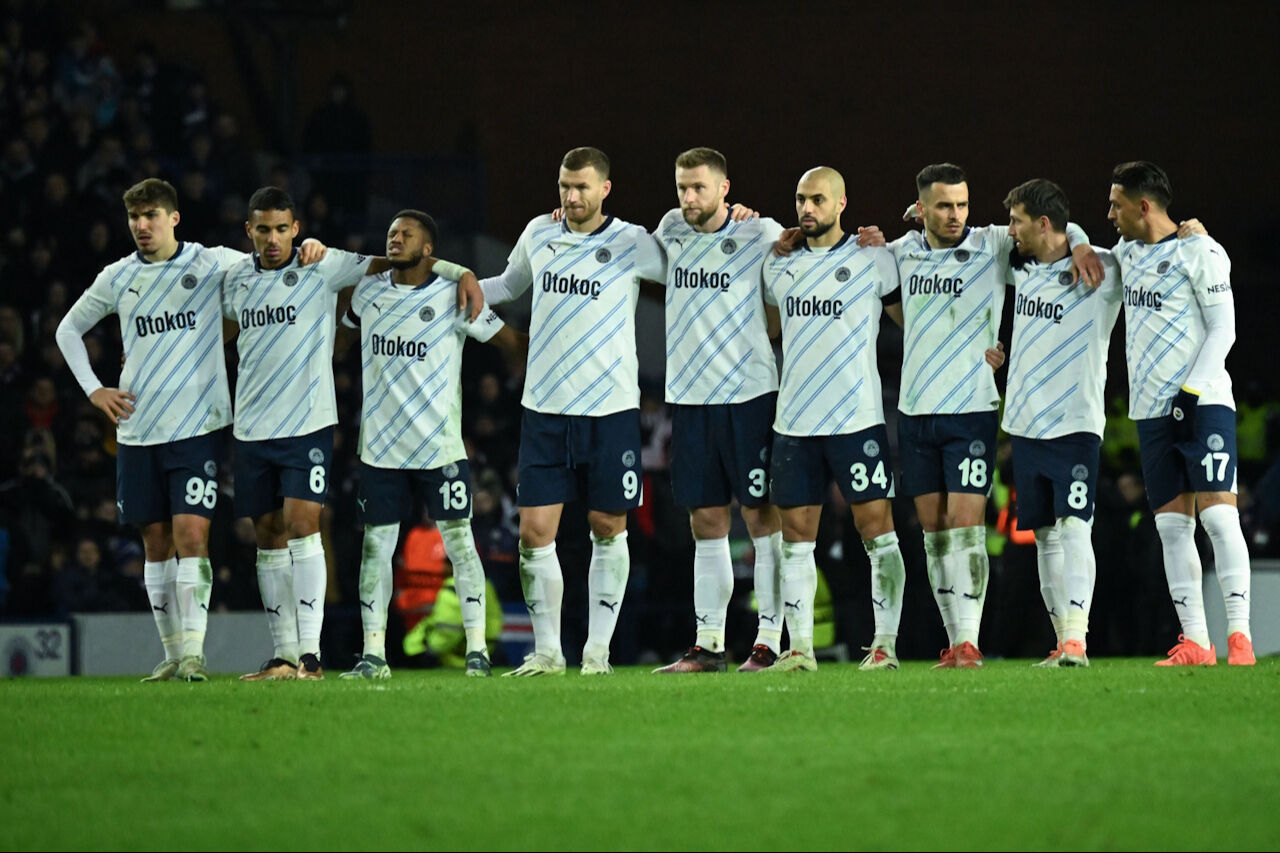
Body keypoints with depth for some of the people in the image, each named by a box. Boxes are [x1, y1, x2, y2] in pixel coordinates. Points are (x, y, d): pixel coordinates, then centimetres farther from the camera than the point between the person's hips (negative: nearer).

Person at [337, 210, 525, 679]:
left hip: (440, 447, -4)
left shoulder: (453, 296, -6)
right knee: (375, 547, 3)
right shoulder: (367, 291, 7)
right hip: (380, 447, 4)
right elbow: (342, 326, 28)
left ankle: (477, 649, 3)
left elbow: (511, 341, -2)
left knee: (459, 542, -2)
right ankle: (373, 654, 8)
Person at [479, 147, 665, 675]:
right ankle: (547, 651, 7)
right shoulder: (538, 234, 8)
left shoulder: (632, 244, -3)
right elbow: (508, 284, 27)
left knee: (608, 530, 4)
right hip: (543, 408, 3)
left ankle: (597, 650, 12)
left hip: (610, 408, -2)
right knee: (534, 533, -3)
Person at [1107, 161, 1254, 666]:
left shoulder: (1199, 252, -7)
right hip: (1152, 412, 8)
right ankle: (1195, 644, 3)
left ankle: (1240, 639, -15)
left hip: (1202, 403, -8)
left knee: (1218, 516, -14)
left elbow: (1223, 329, -10)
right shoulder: (1129, 252, 16)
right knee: (1172, 526, 3)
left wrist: (1192, 390, -18)